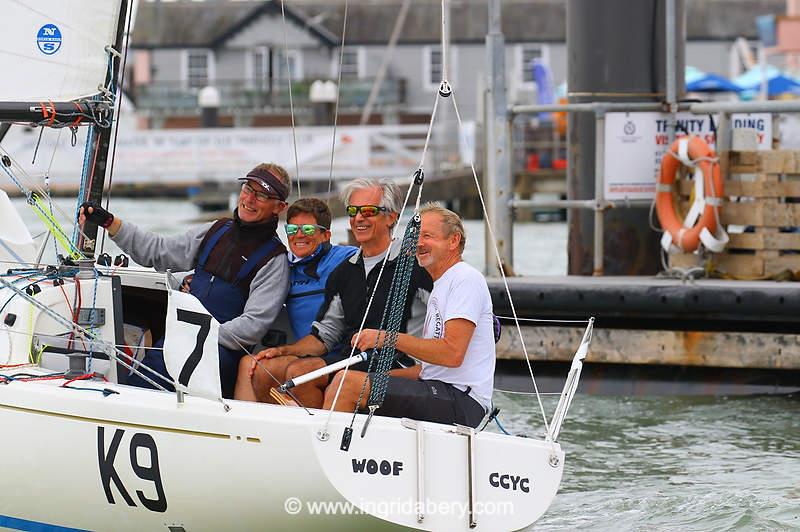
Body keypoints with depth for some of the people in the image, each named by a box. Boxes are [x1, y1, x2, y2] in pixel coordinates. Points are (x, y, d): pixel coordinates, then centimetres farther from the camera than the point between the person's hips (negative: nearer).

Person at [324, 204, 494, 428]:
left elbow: (452, 354, -20)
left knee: (346, 383, -19)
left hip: (460, 402, -10)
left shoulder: (466, 279, -7)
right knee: (334, 391, 7)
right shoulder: (440, 287, 26)